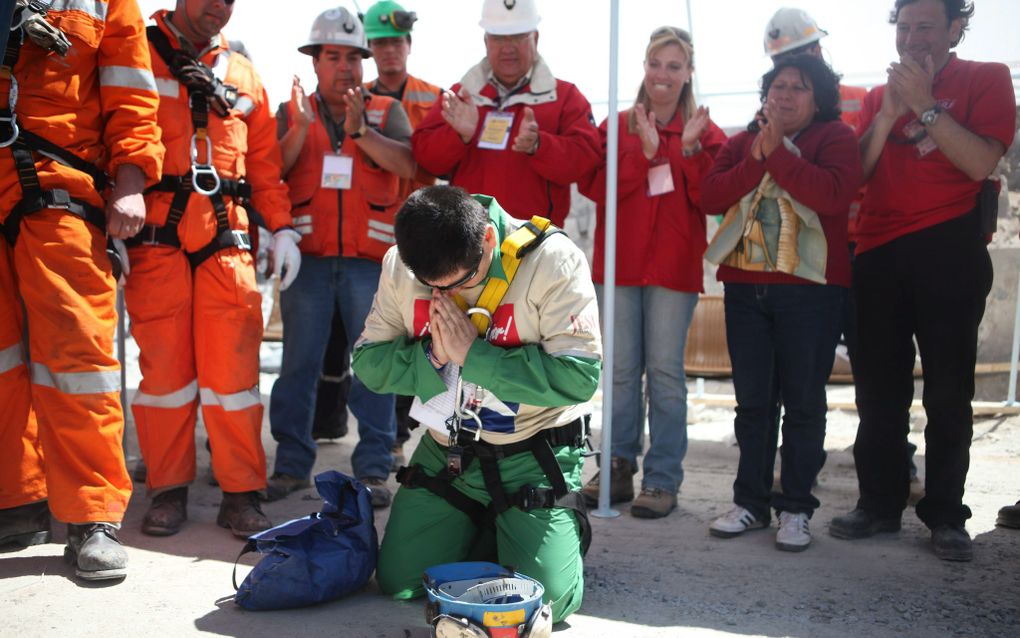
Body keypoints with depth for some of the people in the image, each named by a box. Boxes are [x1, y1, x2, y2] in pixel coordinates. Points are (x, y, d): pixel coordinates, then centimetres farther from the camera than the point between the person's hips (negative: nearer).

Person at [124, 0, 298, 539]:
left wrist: (281, 228, 7)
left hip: (227, 237, 2)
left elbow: (264, 161, 17)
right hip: (156, 234, -2)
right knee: (163, 363, 2)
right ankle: (168, 490, 15)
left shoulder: (244, 75, 20)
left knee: (233, 366, -1)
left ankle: (241, 494, 7)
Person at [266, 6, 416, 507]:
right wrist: (301, 128, -13)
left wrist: (359, 130, -18)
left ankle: (373, 470, 6)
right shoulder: (292, 113, 14)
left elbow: (407, 166, -7)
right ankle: (291, 465, 14)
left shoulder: (386, 112, 11)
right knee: (298, 364, 4)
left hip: (370, 258, -1)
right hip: (307, 256, 1)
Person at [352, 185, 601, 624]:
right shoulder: (399, 264, -6)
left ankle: (568, 528, 23)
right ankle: (481, 532, 32)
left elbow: (579, 376, -25)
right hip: (445, 451, 5)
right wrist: (432, 354, -21)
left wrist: (473, 353, -24)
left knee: (546, 600, -10)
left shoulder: (553, 260, -20)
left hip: (533, 457, -4)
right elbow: (368, 362, -3)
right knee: (398, 583, 6)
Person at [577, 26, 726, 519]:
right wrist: (646, 150, -13)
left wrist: (689, 148, -15)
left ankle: (663, 480, 6)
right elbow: (595, 187, -6)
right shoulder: (617, 126, 9)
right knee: (621, 370, 7)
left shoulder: (704, 132, 5)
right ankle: (619, 469, 17)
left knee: (665, 371, 0)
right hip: (620, 262, 2)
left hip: (675, 266, -2)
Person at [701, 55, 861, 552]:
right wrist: (755, 160, -12)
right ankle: (750, 502, 18)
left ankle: (795, 509, 12)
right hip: (745, 284, 4)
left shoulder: (836, 138, 2)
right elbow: (709, 196, -1)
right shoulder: (741, 142, 14)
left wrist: (777, 152, -15)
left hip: (811, 287, -3)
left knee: (803, 402, 1)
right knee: (752, 400, 8)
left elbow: (835, 193, -18)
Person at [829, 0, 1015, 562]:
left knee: (948, 391, 1)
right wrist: (890, 112, -6)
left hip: (947, 252, -3)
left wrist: (924, 104, -12)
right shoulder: (879, 94, 17)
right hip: (878, 256, 4)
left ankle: (946, 515, 10)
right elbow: (855, 175, 4)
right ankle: (879, 504, 15)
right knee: (878, 390, 6)